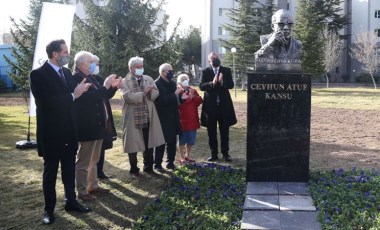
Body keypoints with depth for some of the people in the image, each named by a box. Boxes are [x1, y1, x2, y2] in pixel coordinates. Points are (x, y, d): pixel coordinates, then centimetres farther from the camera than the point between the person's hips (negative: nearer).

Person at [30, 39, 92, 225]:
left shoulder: (67, 72, 8)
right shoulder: (38, 74, -13)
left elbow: (72, 97, 9)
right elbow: (46, 102, -23)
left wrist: (80, 90, -11)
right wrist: (73, 96, -21)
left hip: (69, 131, 6)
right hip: (51, 133, -6)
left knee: (69, 169, 15)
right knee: (50, 171, 9)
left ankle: (71, 201, 31)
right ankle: (49, 209, 23)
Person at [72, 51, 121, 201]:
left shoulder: (90, 78, 12)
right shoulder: (76, 78, -17)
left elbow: (100, 96, 20)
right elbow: (89, 98, -28)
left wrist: (112, 86, 6)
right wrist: (105, 86, -24)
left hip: (96, 125, 10)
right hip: (87, 127, -10)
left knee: (93, 159, 20)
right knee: (84, 161, 1)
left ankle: (93, 186, 32)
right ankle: (82, 191, 11)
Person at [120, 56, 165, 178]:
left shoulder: (149, 79, 11)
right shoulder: (125, 81, -4)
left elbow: (156, 93, 2)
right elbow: (127, 97, -19)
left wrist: (149, 92, -19)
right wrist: (143, 93, -23)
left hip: (148, 117, 4)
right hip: (133, 118, -4)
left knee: (149, 144, 12)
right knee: (133, 145, 5)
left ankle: (148, 167, 29)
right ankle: (134, 170, 20)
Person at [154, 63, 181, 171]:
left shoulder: (172, 84, 10)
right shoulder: (157, 84, -13)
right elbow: (161, 101, -24)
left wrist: (180, 97, 3)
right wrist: (174, 95, -22)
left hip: (173, 118, 7)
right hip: (162, 119, -7)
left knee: (172, 142, 12)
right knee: (161, 142, 2)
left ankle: (170, 162, 25)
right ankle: (157, 164, 14)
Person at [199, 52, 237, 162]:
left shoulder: (226, 71, 5)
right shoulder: (205, 72, 2)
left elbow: (231, 85, -5)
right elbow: (201, 86, -10)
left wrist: (222, 81, -24)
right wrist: (212, 83, -27)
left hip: (224, 105, 1)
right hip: (210, 105, 0)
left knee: (224, 131, 7)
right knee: (211, 132, 6)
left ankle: (225, 153, 17)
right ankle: (214, 154, 16)